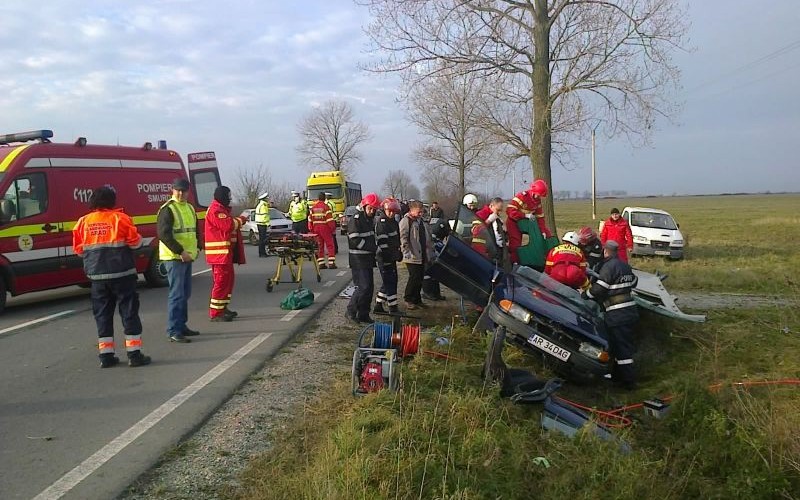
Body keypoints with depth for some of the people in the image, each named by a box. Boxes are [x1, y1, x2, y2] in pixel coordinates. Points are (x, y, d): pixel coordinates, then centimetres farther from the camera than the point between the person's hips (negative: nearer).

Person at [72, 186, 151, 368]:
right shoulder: (120, 218, -8)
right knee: (129, 312, 3)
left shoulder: (84, 222, 3)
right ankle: (134, 354, 3)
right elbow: (135, 242, -6)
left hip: (97, 276, 4)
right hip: (121, 274, -3)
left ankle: (106, 355, 13)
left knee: (102, 314, 11)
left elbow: (78, 249, 8)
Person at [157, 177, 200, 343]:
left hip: (187, 257, 9)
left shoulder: (189, 208, 15)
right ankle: (173, 331, -5)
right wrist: (180, 252, -21)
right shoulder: (167, 209, -11)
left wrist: (197, 247, 12)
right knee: (176, 294, -9)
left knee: (185, 293, 15)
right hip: (174, 257, -9)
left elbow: (194, 229, 26)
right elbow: (164, 234, -20)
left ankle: (181, 325, 26)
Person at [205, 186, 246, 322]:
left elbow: (229, 225, 22)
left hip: (226, 253, 11)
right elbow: (228, 225, -23)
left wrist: (237, 221, 3)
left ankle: (223, 308, 26)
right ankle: (216, 313, -7)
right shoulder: (215, 210, -13)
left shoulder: (222, 209, 22)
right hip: (220, 253, -11)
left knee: (228, 280, 17)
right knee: (221, 281, -10)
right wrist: (240, 220, -8)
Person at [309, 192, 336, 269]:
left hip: (316, 228, 5)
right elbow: (329, 219, -13)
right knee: (330, 245, 0)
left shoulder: (313, 207, 8)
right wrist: (333, 228, -5)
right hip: (325, 228, -5)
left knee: (319, 246, 11)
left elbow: (310, 219, 11)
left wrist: (311, 229, 18)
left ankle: (321, 263, 9)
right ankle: (331, 263, -5)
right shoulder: (326, 206, -9)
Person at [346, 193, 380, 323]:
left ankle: (364, 315, 16)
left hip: (368, 258, 9)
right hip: (358, 260, -9)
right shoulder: (356, 219, -12)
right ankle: (351, 311, 3)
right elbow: (355, 241, -19)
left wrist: (375, 246, 4)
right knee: (363, 287, -12)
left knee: (370, 287, 9)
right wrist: (373, 247, -16)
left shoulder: (371, 219, 15)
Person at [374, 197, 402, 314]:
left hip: (391, 257, 10)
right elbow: (382, 240, -21)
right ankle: (393, 308, -2)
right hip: (384, 257, -10)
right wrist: (387, 255, -24)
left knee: (388, 282, 15)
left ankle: (378, 306, 23)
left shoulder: (393, 221, 15)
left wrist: (398, 252, 21)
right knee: (390, 283, -7)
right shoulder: (380, 221, -14)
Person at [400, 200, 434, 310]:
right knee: (414, 277, -8)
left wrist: (430, 252, 17)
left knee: (420, 278, 11)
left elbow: (427, 238, 23)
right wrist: (407, 252, -22)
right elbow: (403, 238, -16)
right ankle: (408, 300, 4)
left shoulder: (421, 221, 18)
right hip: (412, 257, -8)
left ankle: (417, 300, 21)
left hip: (422, 256, 8)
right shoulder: (406, 221, -9)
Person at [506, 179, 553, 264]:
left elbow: (540, 216, 4)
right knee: (515, 244, -13)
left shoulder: (538, 201, 1)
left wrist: (543, 231, -5)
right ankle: (514, 263, -3)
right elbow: (509, 210, -31)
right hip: (514, 222, -7)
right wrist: (525, 215, -33)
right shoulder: (521, 196, -23)